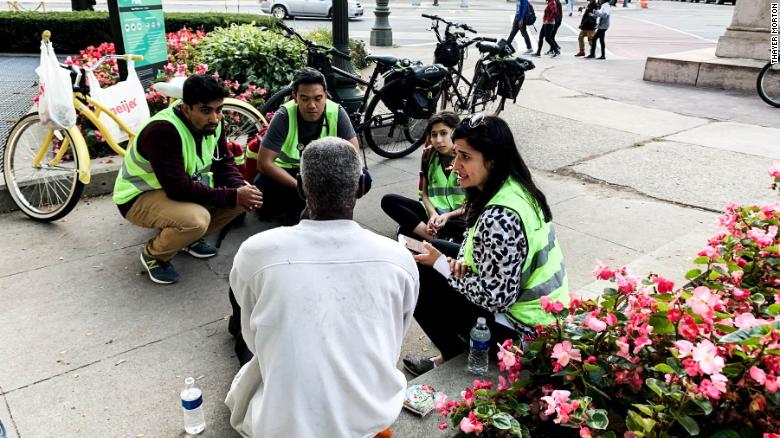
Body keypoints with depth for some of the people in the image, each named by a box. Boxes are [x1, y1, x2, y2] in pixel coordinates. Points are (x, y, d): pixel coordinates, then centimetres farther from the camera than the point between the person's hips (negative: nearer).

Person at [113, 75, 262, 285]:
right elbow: (180, 189, -34)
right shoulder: (162, 131, -32)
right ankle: (153, 254, -4)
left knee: (243, 197, -8)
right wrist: (234, 196, -31)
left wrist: (241, 188, -22)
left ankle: (189, 238, 11)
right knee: (197, 219, -35)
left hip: (185, 188, 8)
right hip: (140, 197, -7)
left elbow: (224, 163, 0)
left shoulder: (211, 123, -9)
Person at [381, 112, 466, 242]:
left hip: (459, 217, -5)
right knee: (388, 201, -17)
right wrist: (433, 214, -14)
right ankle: (435, 238, -27)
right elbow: (424, 194, 7)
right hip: (433, 212, 5)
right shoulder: (428, 154, 4)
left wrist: (448, 216, -18)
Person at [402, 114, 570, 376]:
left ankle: (454, 355, 16)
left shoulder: (499, 219, -32)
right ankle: (460, 344, 24)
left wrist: (441, 263, -17)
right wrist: (462, 260, -7)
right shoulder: (514, 186, -3)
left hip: (525, 327, -9)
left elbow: (495, 298, -26)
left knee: (419, 281, -5)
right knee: (438, 249, 15)